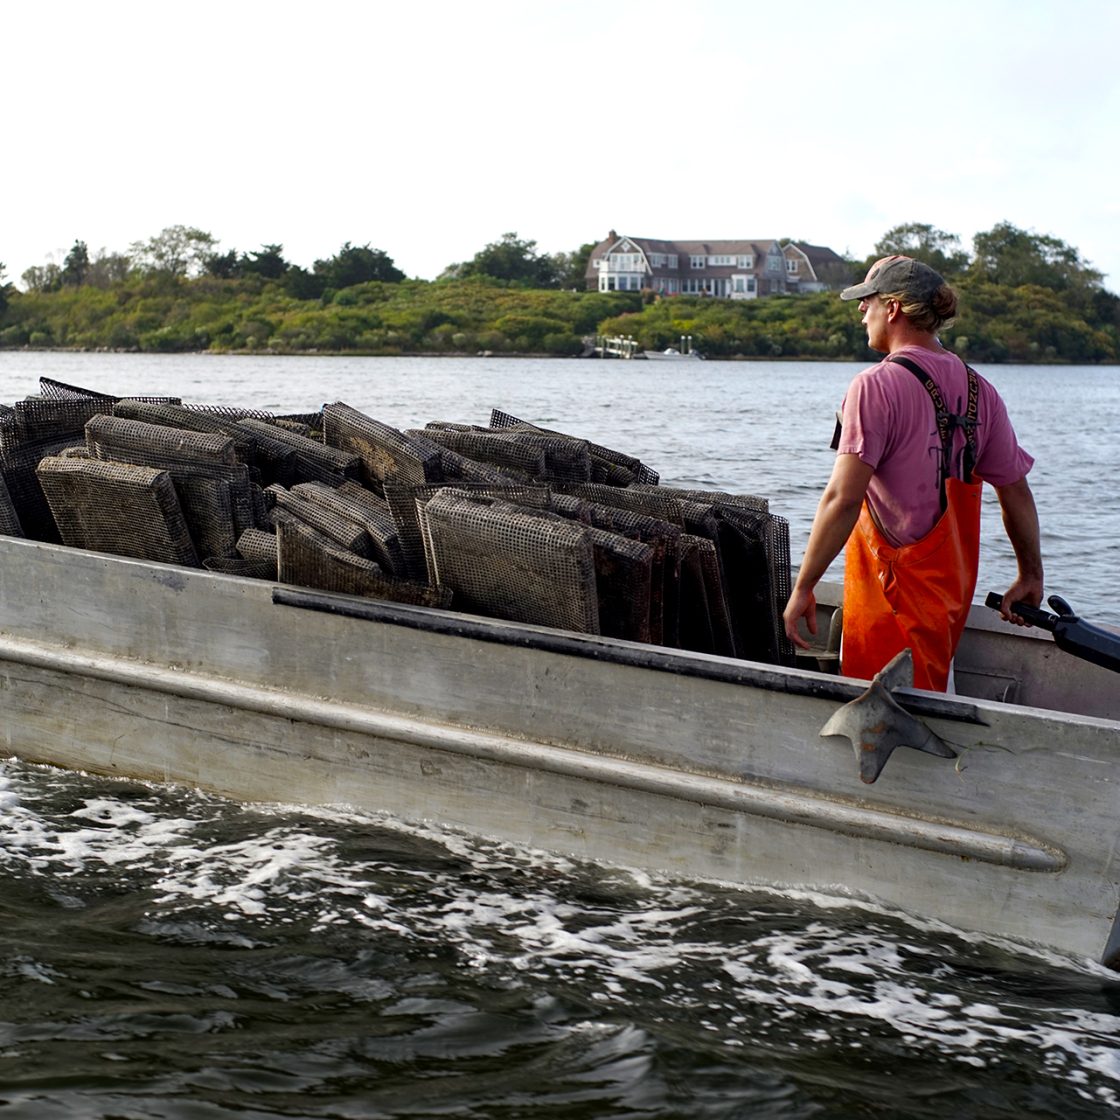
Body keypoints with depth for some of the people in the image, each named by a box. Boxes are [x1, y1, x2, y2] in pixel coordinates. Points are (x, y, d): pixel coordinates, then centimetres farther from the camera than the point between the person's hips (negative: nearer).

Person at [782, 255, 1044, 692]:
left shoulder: (877, 386, -14)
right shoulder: (979, 390, 6)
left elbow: (843, 498, -21)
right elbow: (1017, 492, 9)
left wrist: (803, 588, -17)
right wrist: (1030, 577, 21)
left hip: (893, 588, -7)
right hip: (954, 589, 7)